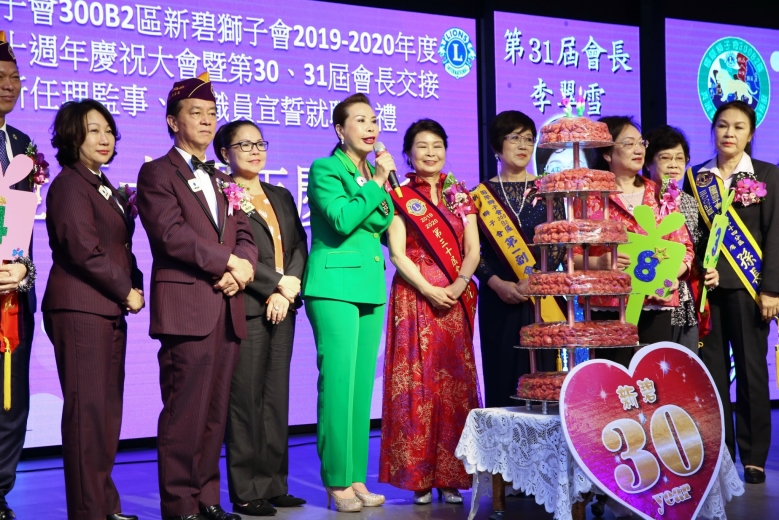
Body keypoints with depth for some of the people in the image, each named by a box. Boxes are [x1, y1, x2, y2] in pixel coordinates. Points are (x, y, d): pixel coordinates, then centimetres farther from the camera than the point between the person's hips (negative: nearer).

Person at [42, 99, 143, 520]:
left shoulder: (106, 189, 20)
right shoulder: (69, 185, -8)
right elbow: (85, 251, -16)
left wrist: (135, 286, 4)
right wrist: (126, 292, -8)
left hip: (110, 310, 9)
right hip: (80, 309, -9)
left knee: (108, 410, 10)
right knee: (86, 410, -7)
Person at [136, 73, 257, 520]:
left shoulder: (223, 180, 24)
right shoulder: (158, 173, 2)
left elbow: (244, 236, 17)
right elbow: (171, 234, -12)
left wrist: (241, 271, -5)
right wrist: (227, 262, -9)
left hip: (228, 307, 7)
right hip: (186, 306, -6)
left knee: (215, 411, 8)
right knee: (185, 411, -7)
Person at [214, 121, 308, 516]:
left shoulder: (281, 197, 19)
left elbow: (299, 246, 11)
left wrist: (291, 286, -6)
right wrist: (276, 287, -12)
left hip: (282, 305, 7)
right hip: (246, 306, -7)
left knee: (277, 397, 8)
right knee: (245, 397, -5)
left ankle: (274, 484, 14)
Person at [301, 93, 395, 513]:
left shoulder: (374, 173, 17)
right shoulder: (325, 169, -4)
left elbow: (381, 228, 15)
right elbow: (342, 220, -18)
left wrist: (383, 185, 4)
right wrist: (377, 185, -11)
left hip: (371, 287, 7)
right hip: (335, 286, -7)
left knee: (362, 384, 8)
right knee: (338, 383, -8)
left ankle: (356, 477, 13)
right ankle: (337, 482, -1)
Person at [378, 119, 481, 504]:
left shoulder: (461, 196, 13)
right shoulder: (400, 198, 4)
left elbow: (473, 250, 6)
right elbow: (397, 253, -4)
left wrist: (458, 285, -11)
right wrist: (428, 290, -15)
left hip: (455, 300, 3)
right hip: (414, 298, -3)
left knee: (455, 382, 1)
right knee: (417, 384, -4)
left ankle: (450, 477, 7)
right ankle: (419, 477, 1)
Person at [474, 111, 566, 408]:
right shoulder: (482, 194, 6)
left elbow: (560, 243, 1)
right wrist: (497, 284, -13)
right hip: (499, 298, 0)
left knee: (542, 371, -2)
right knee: (501, 374, 1)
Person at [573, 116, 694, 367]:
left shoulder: (660, 195, 13)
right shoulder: (590, 196, 2)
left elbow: (684, 248, 12)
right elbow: (571, 254, -2)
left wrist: (672, 275, -7)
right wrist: (599, 263, -20)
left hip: (657, 306, 4)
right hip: (609, 307, -3)